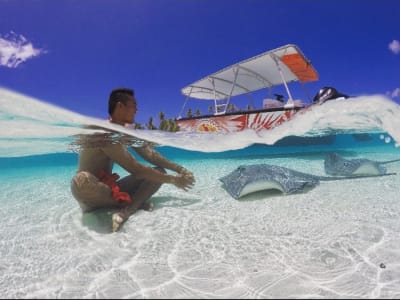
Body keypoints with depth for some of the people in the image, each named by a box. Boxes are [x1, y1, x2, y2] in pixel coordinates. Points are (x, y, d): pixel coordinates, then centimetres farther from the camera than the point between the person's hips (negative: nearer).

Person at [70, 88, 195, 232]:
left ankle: (126, 211, -26)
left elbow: (151, 154, 4)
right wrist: (173, 180, -23)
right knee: (81, 180, -43)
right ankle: (135, 203, -19)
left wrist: (179, 169, -7)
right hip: (92, 196, -7)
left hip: (109, 188, 7)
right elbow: (135, 169, -28)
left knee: (159, 172, -3)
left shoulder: (127, 131, 3)